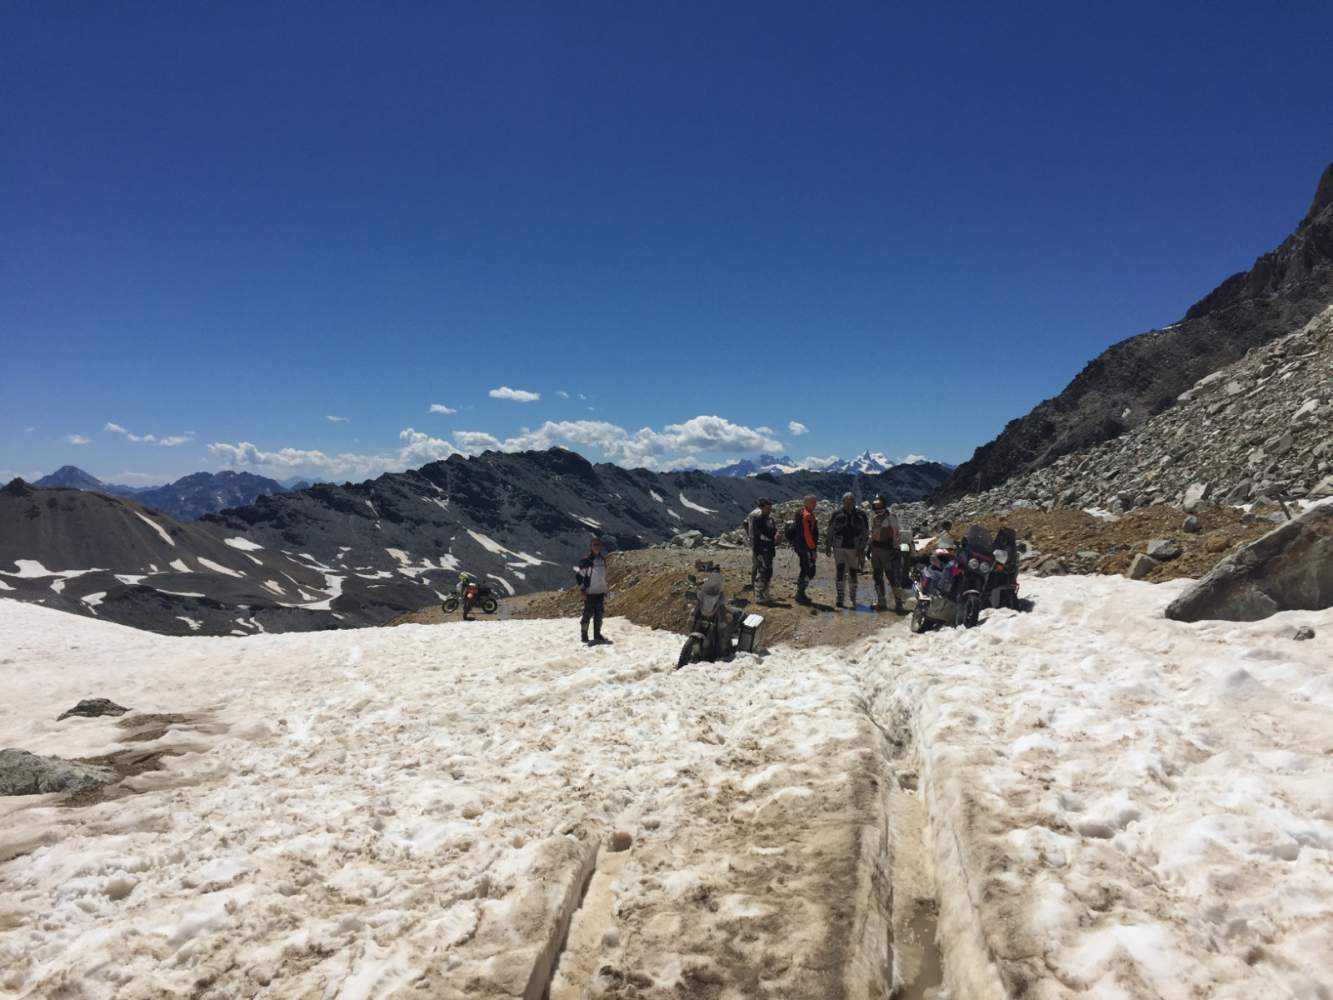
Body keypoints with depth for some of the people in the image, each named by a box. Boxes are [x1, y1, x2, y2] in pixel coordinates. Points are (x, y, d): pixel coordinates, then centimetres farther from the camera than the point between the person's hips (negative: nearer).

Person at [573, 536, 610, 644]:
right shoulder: (585, 560, -10)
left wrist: (606, 589, 21)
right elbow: (578, 575, -12)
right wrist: (583, 590, -15)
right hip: (589, 592, -6)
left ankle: (597, 635, 19)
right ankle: (584, 635, 6)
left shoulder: (602, 559, 10)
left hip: (601, 592, 6)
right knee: (588, 614, -5)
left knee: (599, 615, 10)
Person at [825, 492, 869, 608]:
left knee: (853, 573, 8)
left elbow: (865, 533, 3)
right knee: (840, 571, -12)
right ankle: (840, 598, -8)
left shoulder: (861, 515, 2)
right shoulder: (837, 514, 1)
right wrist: (828, 546, 8)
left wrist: (861, 548, -4)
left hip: (854, 549, 1)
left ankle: (853, 599, 24)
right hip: (839, 548, -1)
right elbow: (830, 531, 8)